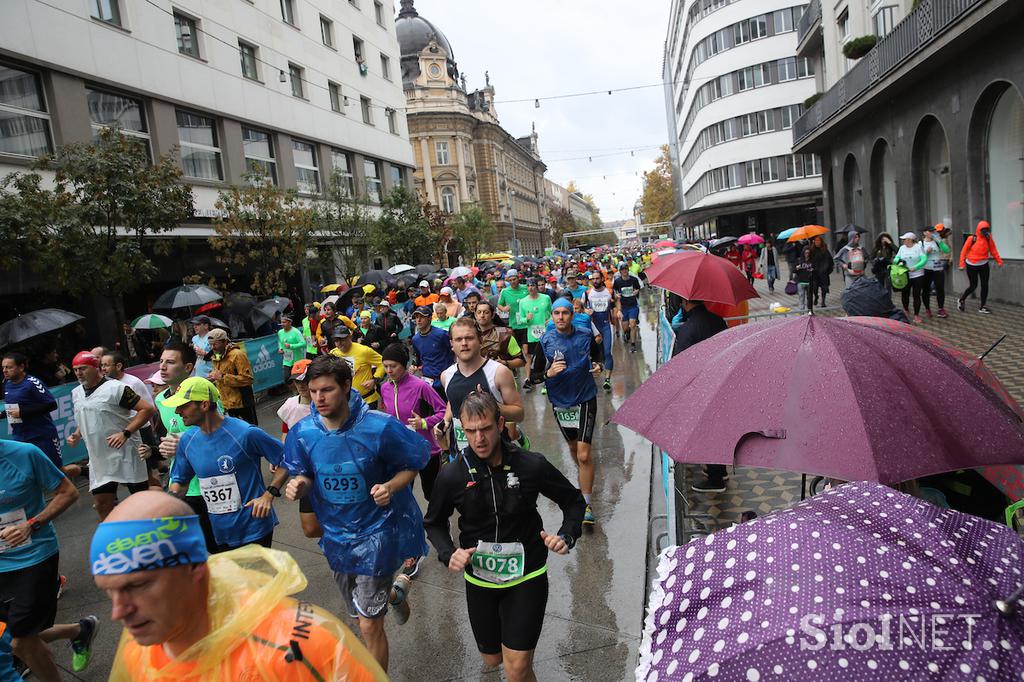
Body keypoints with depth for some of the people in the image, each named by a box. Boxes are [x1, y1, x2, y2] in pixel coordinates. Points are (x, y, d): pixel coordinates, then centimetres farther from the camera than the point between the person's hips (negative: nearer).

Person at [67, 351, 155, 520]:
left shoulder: (115, 388, -13)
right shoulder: (76, 393, 11)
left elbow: (148, 409, -17)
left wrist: (125, 433, -23)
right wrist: (76, 435, 6)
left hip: (125, 454, -6)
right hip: (99, 459, 7)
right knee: (101, 504, 8)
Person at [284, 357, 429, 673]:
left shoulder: (380, 427, -23)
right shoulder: (303, 433, -12)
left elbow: (412, 463, -9)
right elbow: (305, 476, 3)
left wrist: (391, 487, -28)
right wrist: (298, 485, -20)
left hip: (376, 531, -5)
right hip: (335, 532, 5)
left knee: (369, 624, -2)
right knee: (361, 614, 27)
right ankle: (396, 588, 59)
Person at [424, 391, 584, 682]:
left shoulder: (532, 465, -17)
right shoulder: (452, 476, -15)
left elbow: (573, 501, -1)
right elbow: (434, 523, 3)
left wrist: (567, 535, -18)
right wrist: (448, 553, -16)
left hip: (526, 576, -2)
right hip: (479, 579, 2)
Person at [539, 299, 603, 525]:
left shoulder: (585, 335, -6)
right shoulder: (545, 341, -8)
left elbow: (598, 352, 15)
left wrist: (598, 365, -6)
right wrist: (548, 373, -26)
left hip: (585, 398, -2)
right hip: (560, 401, 2)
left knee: (583, 454, -10)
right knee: (573, 447, 22)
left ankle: (587, 504, 2)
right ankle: (586, 478, 51)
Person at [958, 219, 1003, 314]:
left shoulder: (989, 239, 1)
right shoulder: (972, 238, -10)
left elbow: (993, 250, 6)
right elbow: (964, 251, -7)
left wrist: (999, 260, -3)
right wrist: (962, 264, -12)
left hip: (984, 265, 4)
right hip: (972, 265, -4)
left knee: (985, 285, 2)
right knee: (973, 286, 0)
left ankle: (982, 307, 10)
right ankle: (961, 300, 24)